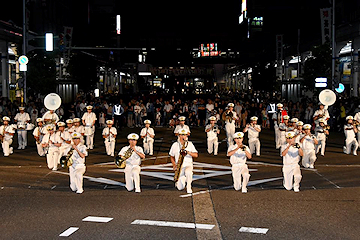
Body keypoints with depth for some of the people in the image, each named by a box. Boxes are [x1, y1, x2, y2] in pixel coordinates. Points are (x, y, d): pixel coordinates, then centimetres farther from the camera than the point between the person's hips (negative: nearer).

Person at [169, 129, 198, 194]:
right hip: (179, 166, 1)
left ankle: (189, 187, -14)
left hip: (188, 165, -1)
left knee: (188, 172, -40)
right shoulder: (175, 145, 4)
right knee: (180, 187, -7)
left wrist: (188, 152, -21)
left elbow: (196, 155, -3)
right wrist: (174, 165, -3)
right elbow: (172, 157, 13)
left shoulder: (190, 144, 3)